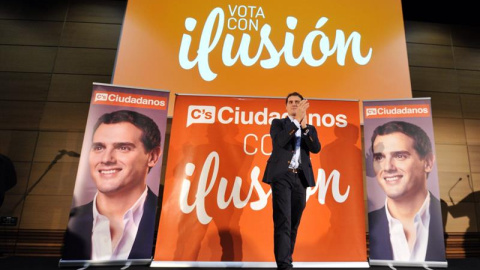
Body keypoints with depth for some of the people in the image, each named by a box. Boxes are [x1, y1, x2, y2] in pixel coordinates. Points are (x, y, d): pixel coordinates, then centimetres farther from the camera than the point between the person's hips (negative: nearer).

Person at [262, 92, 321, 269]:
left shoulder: (309, 128, 18)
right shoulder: (278, 123, 10)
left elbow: (316, 148, -1)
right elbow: (280, 141, -11)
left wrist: (304, 125, -10)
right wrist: (297, 119, -14)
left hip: (300, 178, 4)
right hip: (281, 176, -3)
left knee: (294, 223, 8)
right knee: (283, 221, -11)